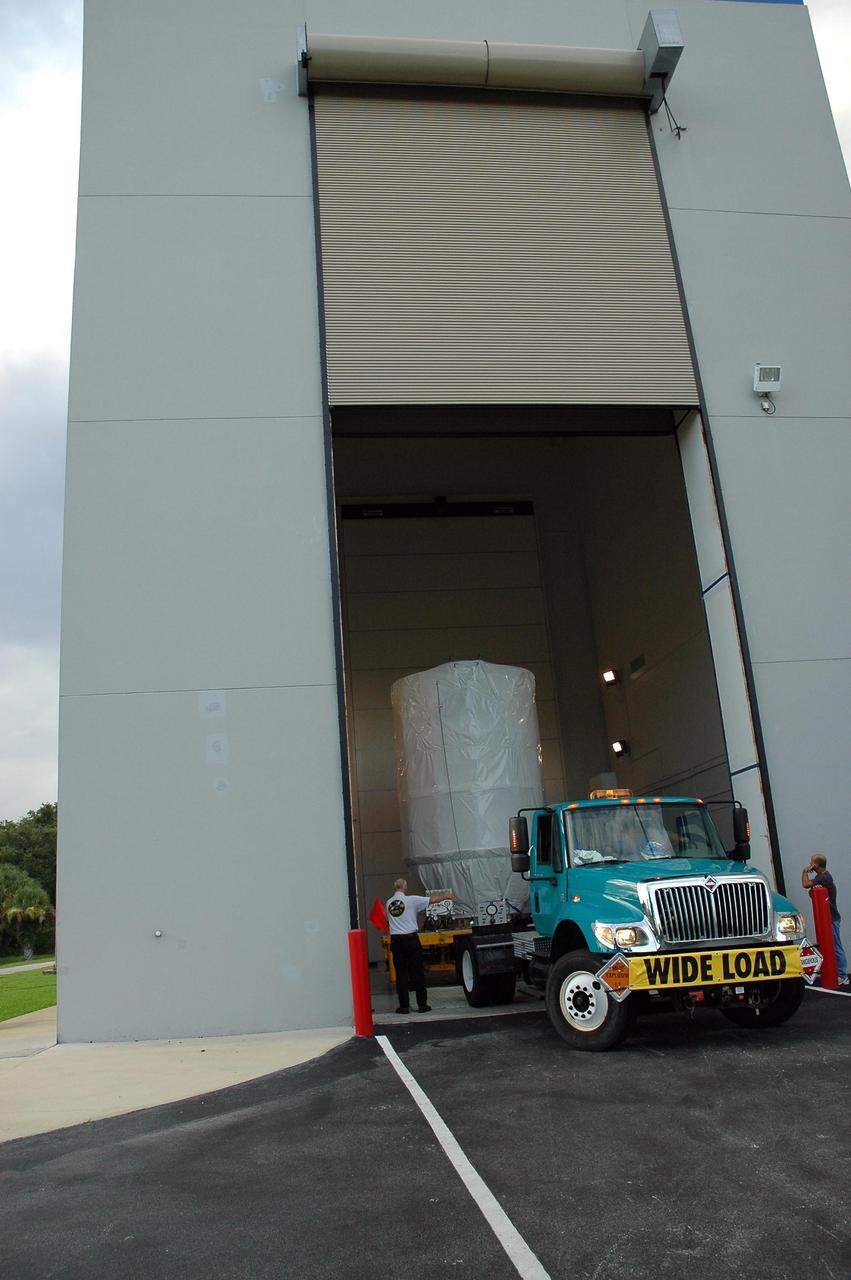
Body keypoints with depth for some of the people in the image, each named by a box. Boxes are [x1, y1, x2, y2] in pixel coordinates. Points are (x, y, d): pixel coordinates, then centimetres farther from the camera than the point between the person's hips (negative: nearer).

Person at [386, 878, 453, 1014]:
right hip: (411, 939, -3)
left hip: (395, 940, 3)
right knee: (417, 972, 4)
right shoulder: (411, 900, -7)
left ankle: (404, 1006, 7)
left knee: (401, 974, 7)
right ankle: (422, 1004, 7)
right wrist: (446, 896, 16)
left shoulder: (388, 902, 4)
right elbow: (432, 899, 1)